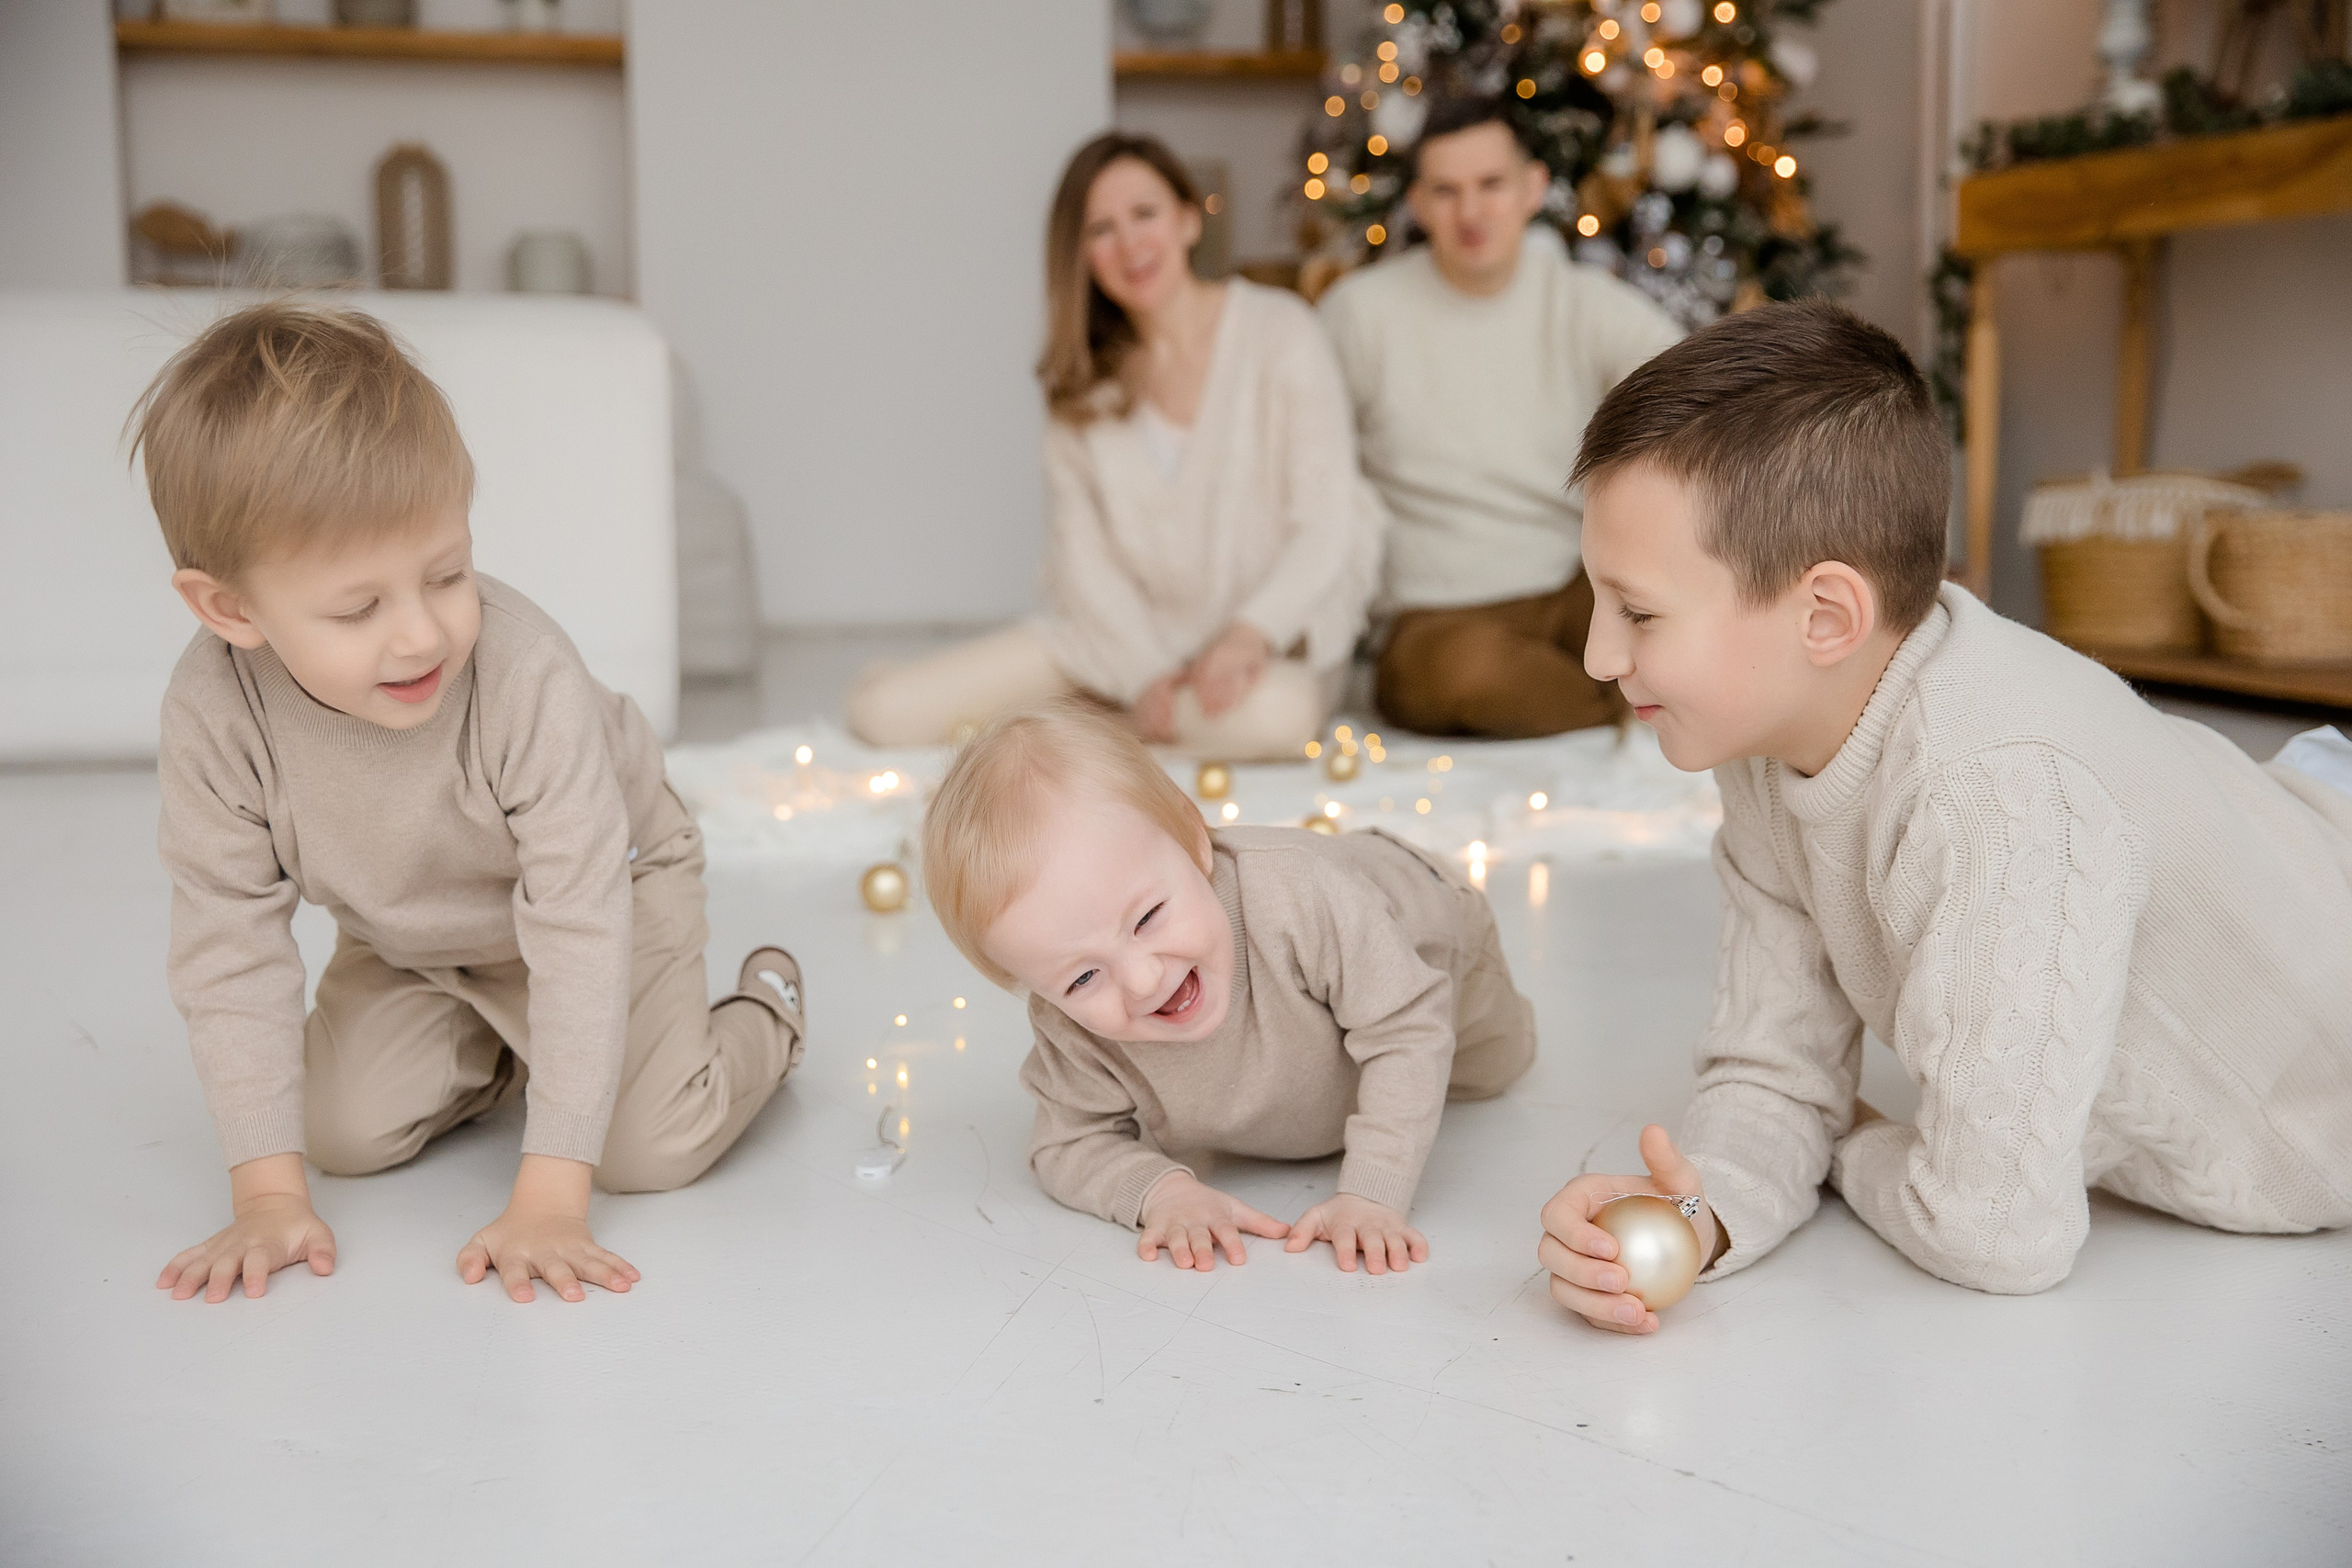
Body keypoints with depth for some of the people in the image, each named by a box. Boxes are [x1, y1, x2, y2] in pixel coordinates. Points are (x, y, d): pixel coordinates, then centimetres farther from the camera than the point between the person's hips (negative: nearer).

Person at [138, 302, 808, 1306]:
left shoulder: (528, 677, -40)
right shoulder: (212, 712, -30)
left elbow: (580, 930, -37)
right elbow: (229, 949, -22)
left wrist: (548, 1197, -39)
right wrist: (269, 1193, -24)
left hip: (605, 882, -4)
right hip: (405, 942, 4)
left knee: (651, 1148, -15)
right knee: (341, 1132, -6)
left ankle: (765, 1012, 17)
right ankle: (495, 1052, 24)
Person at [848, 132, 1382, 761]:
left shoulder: (1278, 330, -3)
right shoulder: (1082, 378, 7)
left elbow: (1327, 525, -9)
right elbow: (1082, 555, 2)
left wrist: (1248, 635, -25)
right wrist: (1145, 676, -15)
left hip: (1264, 643, -2)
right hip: (1123, 636, 2)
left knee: (1277, 715, -41)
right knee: (885, 711, -15)